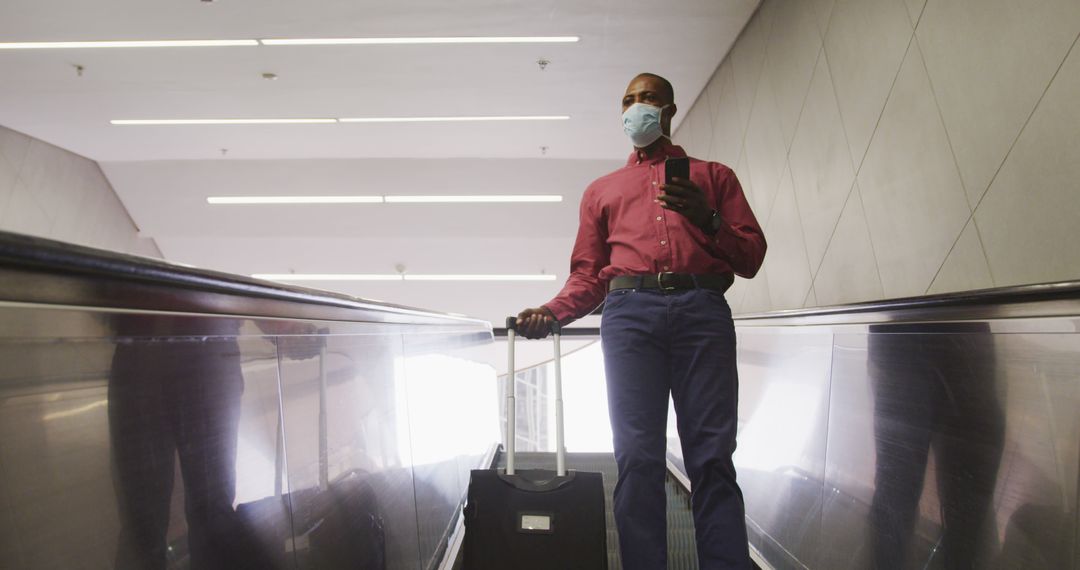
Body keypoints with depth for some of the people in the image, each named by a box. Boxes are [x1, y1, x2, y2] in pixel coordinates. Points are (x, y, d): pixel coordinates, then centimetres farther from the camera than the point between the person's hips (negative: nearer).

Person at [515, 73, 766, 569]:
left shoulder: (714, 176, 26)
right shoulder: (601, 189, 29)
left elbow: (751, 257, 17)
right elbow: (587, 275, 19)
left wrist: (707, 218, -1)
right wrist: (552, 311, 0)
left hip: (702, 308, 0)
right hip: (629, 309, 1)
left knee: (712, 457, -6)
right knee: (637, 458, -7)